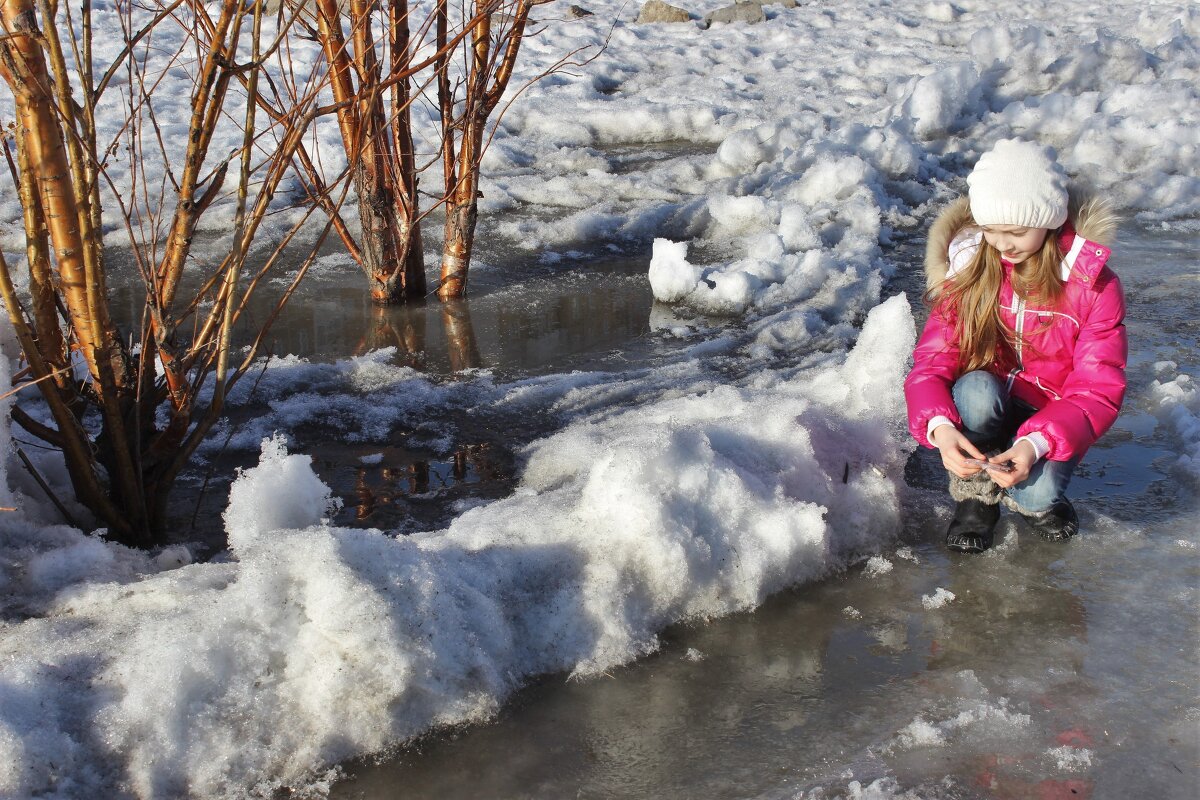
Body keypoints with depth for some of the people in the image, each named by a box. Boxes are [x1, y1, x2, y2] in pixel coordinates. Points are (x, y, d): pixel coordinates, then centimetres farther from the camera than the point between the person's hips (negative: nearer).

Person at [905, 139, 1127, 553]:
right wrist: (940, 426, -35)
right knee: (977, 389, -34)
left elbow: (1098, 391, -16)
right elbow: (930, 364, -12)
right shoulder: (968, 269, -7)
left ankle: (1034, 493, 8)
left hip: (1050, 419, -1)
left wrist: (1036, 444, -34)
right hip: (982, 410, 1)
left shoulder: (1094, 284, -12)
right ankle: (975, 493, -6)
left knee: (1037, 492, -31)